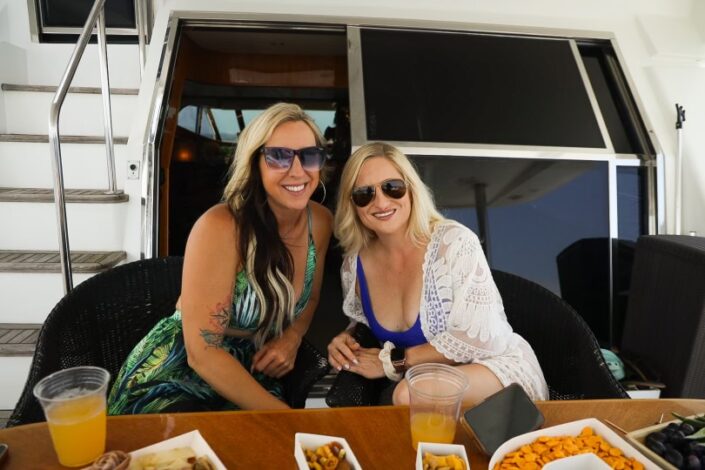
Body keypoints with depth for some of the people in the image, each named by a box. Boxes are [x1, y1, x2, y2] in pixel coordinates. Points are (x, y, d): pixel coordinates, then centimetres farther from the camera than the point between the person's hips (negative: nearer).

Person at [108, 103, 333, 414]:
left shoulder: (320, 222, -4)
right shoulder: (220, 228, -22)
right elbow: (202, 353, -22)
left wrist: (292, 337, -8)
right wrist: (284, 415, -20)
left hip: (249, 378, 6)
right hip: (173, 381, -6)